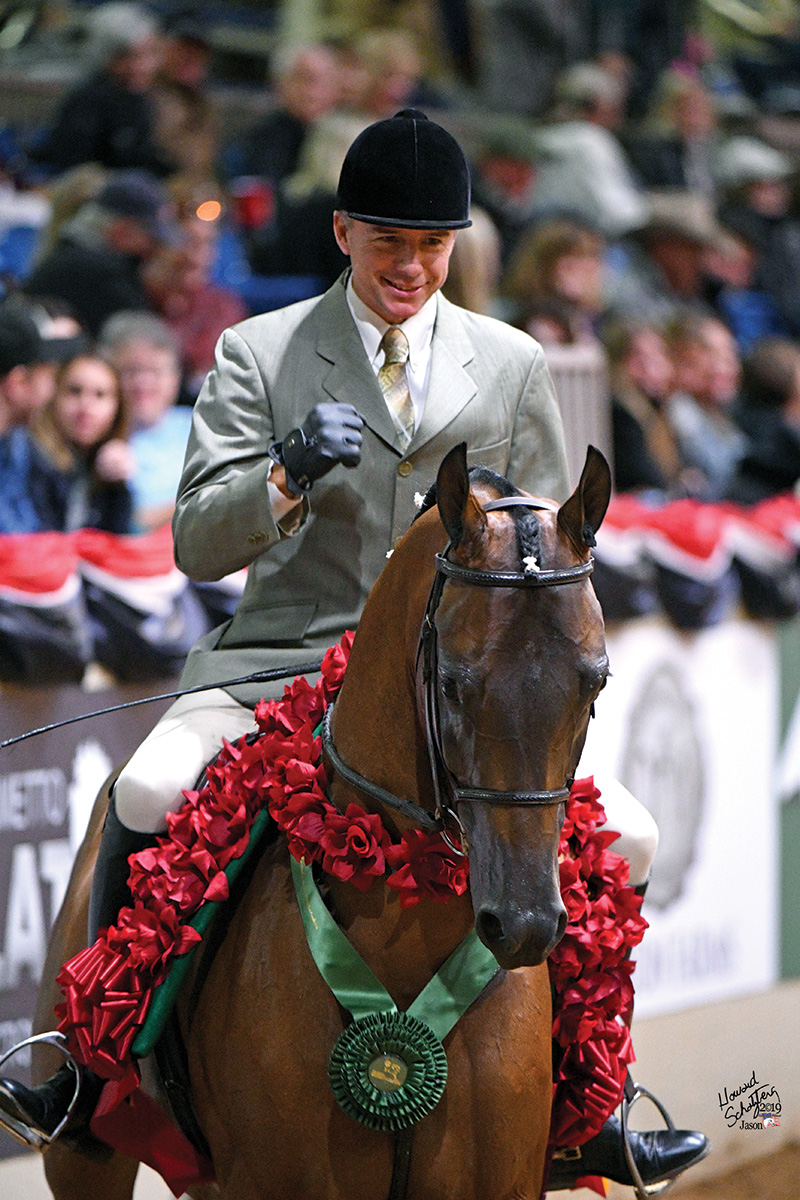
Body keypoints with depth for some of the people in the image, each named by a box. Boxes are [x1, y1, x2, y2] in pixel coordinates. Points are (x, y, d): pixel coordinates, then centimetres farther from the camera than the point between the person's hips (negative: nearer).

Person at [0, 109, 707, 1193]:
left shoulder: (512, 365, 10)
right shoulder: (258, 354, 4)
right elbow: (198, 547, -2)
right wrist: (289, 475, -22)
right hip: (282, 660, -2)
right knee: (147, 795, -28)